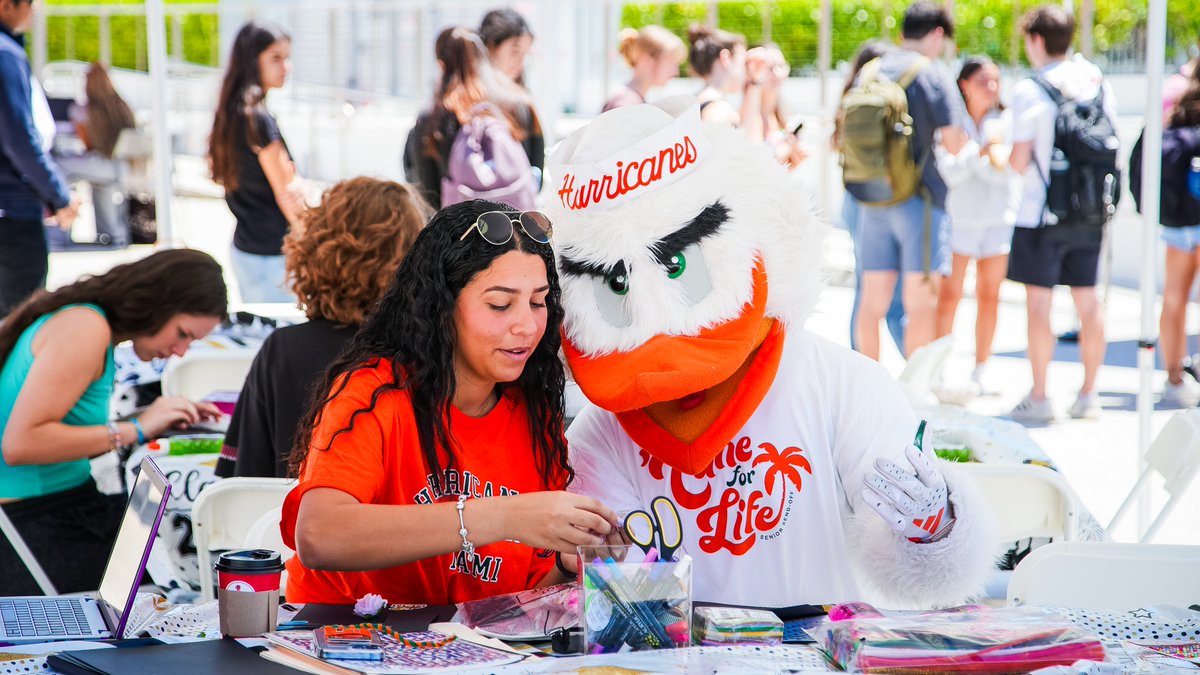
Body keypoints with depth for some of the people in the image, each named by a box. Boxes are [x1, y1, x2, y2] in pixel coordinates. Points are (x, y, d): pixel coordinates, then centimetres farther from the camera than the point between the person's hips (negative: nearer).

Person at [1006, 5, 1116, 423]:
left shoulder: (1029, 90, -10)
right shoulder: (1097, 83, 6)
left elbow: (1019, 162, -11)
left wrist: (1003, 156, 9)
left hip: (1042, 213, -5)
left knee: (1038, 303, 1)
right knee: (1088, 301, 10)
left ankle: (1039, 397, 2)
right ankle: (1087, 394, 14)